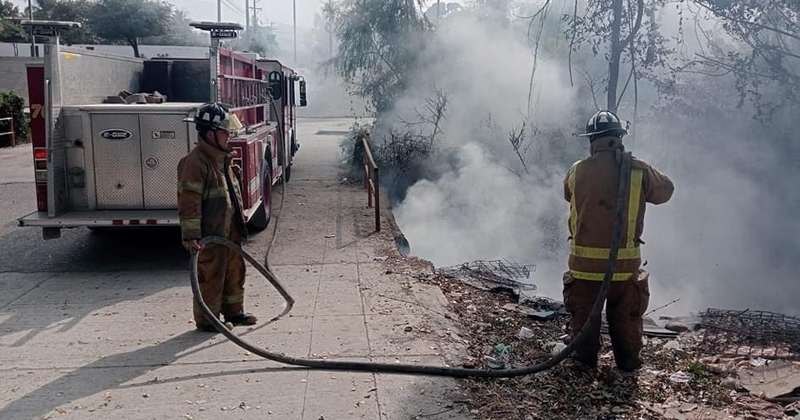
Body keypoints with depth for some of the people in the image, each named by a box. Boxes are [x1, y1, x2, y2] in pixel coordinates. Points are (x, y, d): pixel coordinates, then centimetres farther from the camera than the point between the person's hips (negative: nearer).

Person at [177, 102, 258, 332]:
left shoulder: (223, 158, 11)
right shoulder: (195, 162, -19)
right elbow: (189, 201, -23)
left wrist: (239, 223, 24)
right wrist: (191, 235, -25)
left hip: (230, 230, 10)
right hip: (210, 235, -9)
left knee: (235, 270, 18)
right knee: (210, 276, 2)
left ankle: (234, 311, 33)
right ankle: (206, 319, 16)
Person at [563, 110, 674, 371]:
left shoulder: (576, 172, -6)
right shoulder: (639, 172, -8)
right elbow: (666, 191, 10)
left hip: (584, 263, 0)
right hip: (625, 263, 0)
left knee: (583, 313, 18)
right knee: (626, 316, 19)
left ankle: (585, 357, 24)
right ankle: (628, 360, 30)